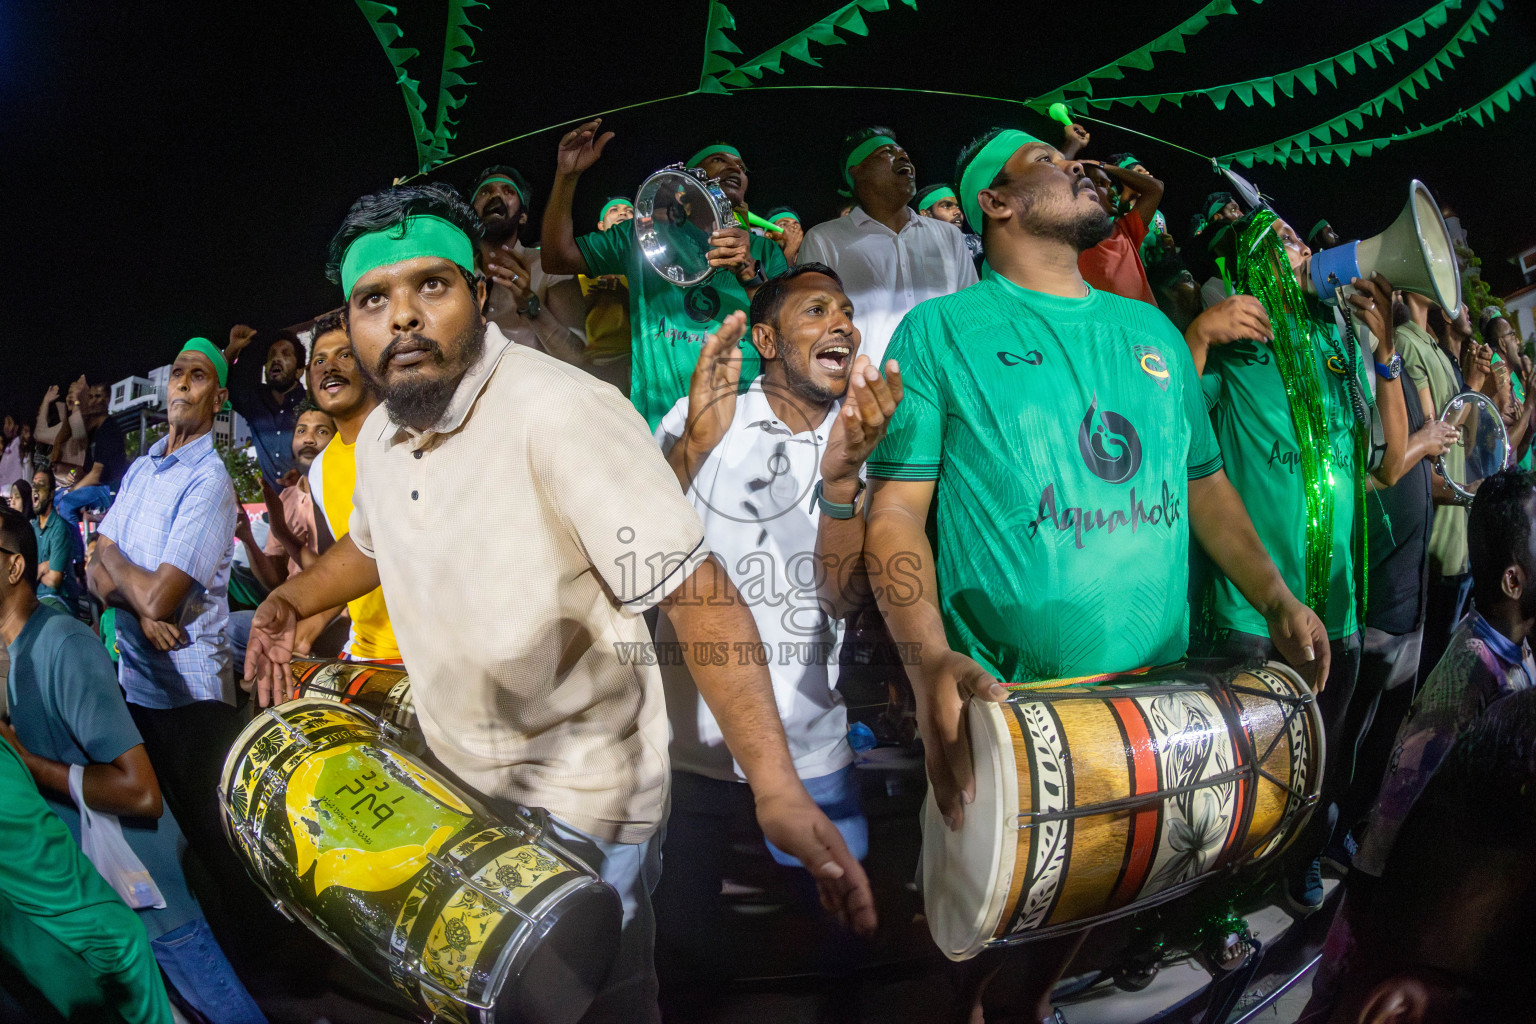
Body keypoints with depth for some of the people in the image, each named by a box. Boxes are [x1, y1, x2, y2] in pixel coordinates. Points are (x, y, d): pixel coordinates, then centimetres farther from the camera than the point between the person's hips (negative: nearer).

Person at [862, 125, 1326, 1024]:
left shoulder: (1154, 331, 12)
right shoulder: (940, 331, -6)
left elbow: (1205, 481, 19)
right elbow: (896, 511, -13)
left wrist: (1276, 600, 6)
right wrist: (931, 661, -27)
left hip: (1157, 693, 6)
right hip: (1005, 704, -5)